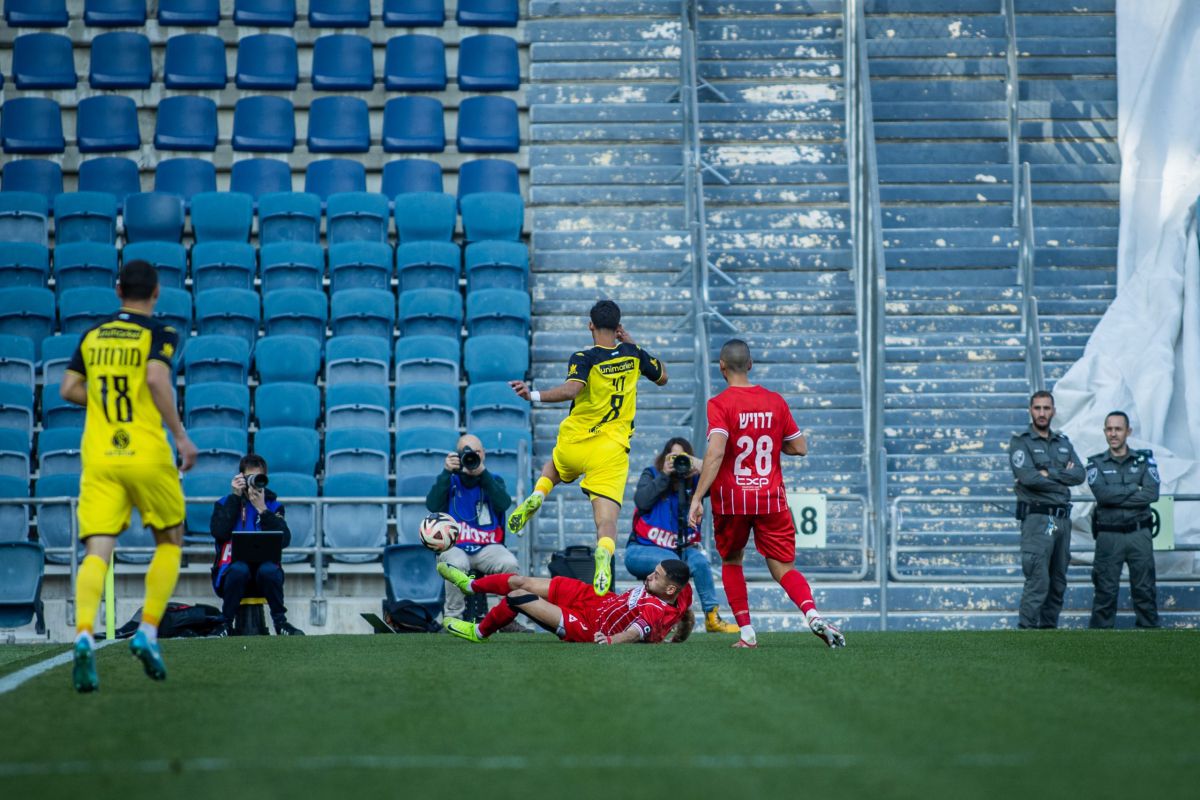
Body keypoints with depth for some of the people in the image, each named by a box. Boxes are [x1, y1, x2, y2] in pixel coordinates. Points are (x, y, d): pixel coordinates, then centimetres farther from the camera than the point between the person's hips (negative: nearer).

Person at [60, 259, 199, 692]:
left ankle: (84, 636, -28)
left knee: (97, 553, -5)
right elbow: (156, 379, -18)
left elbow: (68, 389, 9)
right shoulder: (159, 333, -2)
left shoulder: (92, 335, 12)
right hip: (147, 455, -3)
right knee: (169, 543, 16)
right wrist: (181, 436, -14)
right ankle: (148, 632, 3)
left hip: (99, 458, 3)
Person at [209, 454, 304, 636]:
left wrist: (263, 510, -11)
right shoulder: (225, 503, 10)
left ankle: (280, 621, -15)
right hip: (232, 571, -1)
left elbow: (284, 540, -6)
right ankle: (226, 624, -20)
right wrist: (235, 497, -7)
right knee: (239, 570, -36)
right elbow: (219, 532, -12)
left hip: (264, 568, 1)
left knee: (269, 571, -34)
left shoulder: (273, 505, 12)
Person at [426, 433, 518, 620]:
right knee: (457, 563, -37)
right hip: (453, 547, -1)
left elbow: (503, 504, -10)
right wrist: (447, 472, -13)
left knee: (509, 563, -29)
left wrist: (482, 472, -16)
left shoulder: (493, 480, 13)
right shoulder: (450, 480, 10)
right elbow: (432, 505, -9)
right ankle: (452, 618, -24)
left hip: (487, 548, 1)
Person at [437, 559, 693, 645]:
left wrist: (610, 640, -57)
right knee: (520, 581, 11)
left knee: (517, 596, -8)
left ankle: (479, 632, 23)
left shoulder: (659, 613, -31)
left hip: (586, 626, -9)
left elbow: (635, 632, -45)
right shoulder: (681, 591, -9)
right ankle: (471, 584, 41)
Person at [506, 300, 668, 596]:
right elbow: (662, 377, 23)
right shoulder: (633, 353, 4)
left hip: (575, 442, 0)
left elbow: (572, 389, -30)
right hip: (611, 450, 0)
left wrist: (533, 396, -30)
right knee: (606, 516, -10)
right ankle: (604, 554, -42)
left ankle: (537, 495, 7)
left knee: (554, 467, 37)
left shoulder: (584, 358, -9)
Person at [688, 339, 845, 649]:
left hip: (731, 500, -2)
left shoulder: (719, 405, -8)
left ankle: (746, 633, 10)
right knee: (783, 567, 4)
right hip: (771, 499, 2)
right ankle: (813, 615, -24)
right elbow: (800, 447, 9)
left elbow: (715, 453, -20)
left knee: (731, 562, 19)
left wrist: (697, 498, -21)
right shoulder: (775, 402, 5)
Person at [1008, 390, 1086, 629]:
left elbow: (1079, 474, 3)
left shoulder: (1063, 442, 17)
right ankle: (1026, 630, -13)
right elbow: (1028, 477, -16)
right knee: (1037, 582, -13)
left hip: (1063, 519, 7)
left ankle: (1049, 628, 14)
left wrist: (1049, 473, -10)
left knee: (1058, 583, 8)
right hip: (1037, 518, -6)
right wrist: (1063, 477, -5)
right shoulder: (1021, 442, -1)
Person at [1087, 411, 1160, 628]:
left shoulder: (1144, 460, 8)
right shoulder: (1096, 463, 7)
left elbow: (1152, 493, -8)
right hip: (1109, 535, -1)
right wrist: (1134, 489, -8)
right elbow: (1101, 493, -12)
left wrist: (1117, 497, -11)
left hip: (1139, 535, 1)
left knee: (1145, 590, 2)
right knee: (1105, 592, -1)